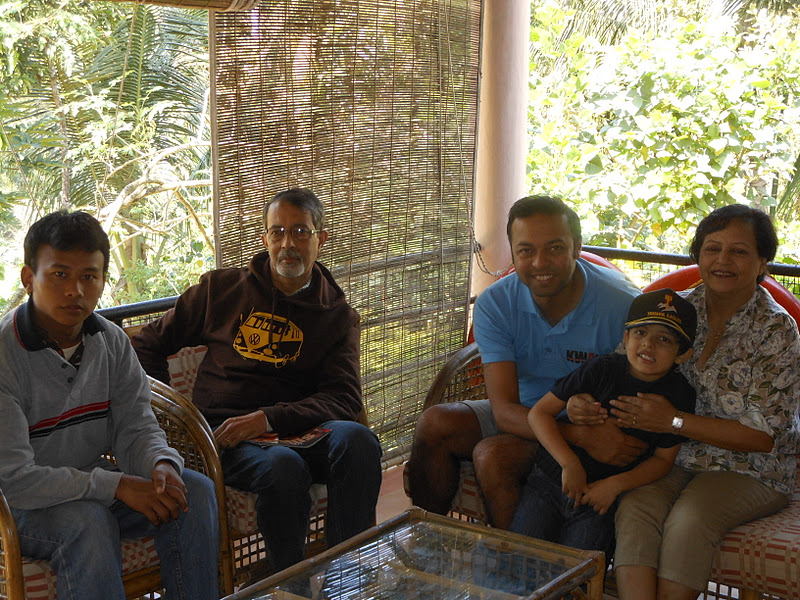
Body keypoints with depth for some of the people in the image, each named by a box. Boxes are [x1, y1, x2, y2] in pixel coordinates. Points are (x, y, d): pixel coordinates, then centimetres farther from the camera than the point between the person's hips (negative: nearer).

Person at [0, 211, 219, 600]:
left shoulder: (111, 342, -1)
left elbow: (135, 427, 1)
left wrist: (161, 464, -24)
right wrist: (116, 485, -30)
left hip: (91, 485, 6)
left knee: (195, 491, -14)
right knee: (87, 521, -36)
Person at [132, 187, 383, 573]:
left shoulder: (339, 316, 13)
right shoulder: (221, 289, 14)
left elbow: (344, 400, -1)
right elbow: (148, 344, 22)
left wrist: (269, 418, -17)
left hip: (296, 431, 1)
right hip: (224, 433, -1)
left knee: (357, 440, -32)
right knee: (284, 467, -35)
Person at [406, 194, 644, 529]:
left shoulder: (622, 306, -21)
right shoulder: (495, 305, -13)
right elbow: (504, 409, -21)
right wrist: (583, 436, -37)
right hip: (524, 412, 4)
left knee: (493, 454, -28)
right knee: (435, 423, -19)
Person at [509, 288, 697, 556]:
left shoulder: (679, 395, -3)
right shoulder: (602, 369, -6)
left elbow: (663, 459, 2)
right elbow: (539, 412, -4)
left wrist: (615, 484, -13)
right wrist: (570, 464, -15)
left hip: (603, 497, 0)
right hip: (552, 480, 1)